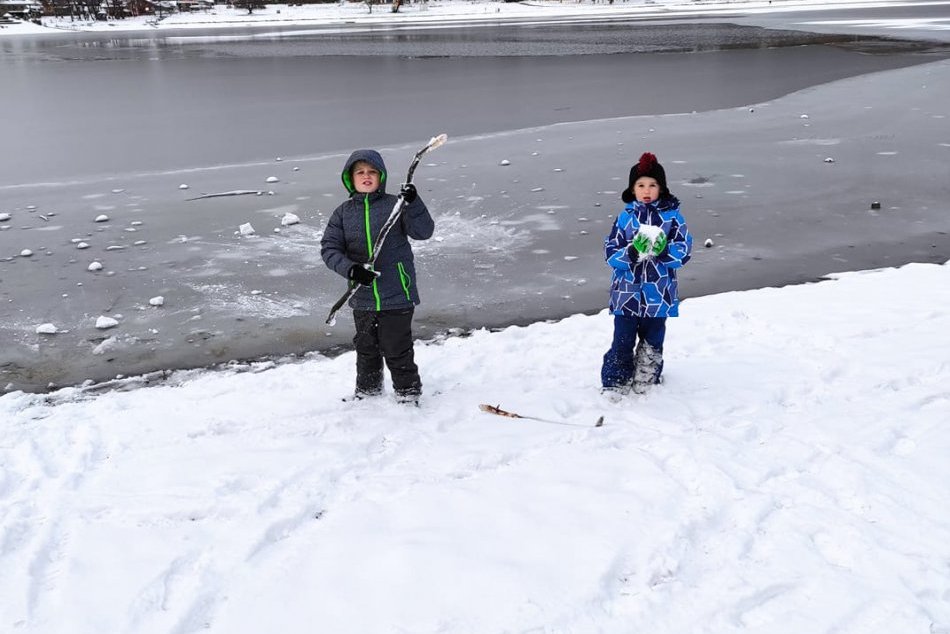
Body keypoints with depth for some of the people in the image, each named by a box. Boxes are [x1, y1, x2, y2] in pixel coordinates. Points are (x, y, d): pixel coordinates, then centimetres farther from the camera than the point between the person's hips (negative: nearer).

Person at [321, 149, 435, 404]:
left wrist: (413, 203, -26)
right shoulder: (343, 213, 2)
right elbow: (329, 247, -2)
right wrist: (350, 269, -19)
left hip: (396, 294, -3)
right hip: (362, 297, 4)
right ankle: (366, 391, 40)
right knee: (366, 347, 20)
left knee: (397, 349, 3)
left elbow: (423, 232, -11)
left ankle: (408, 393, 24)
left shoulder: (395, 205, -4)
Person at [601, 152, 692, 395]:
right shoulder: (625, 217, -1)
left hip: (658, 294, 1)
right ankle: (614, 384, 19)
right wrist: (632, 252, -23)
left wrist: (662, 250, -24)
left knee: (652, 342, 15)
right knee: (623, 341, 4)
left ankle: (646, 381, 34)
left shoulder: (672, 216, -2)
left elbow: (683, 252, -6)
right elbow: (610, 253, -5)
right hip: (627, 292, 0)